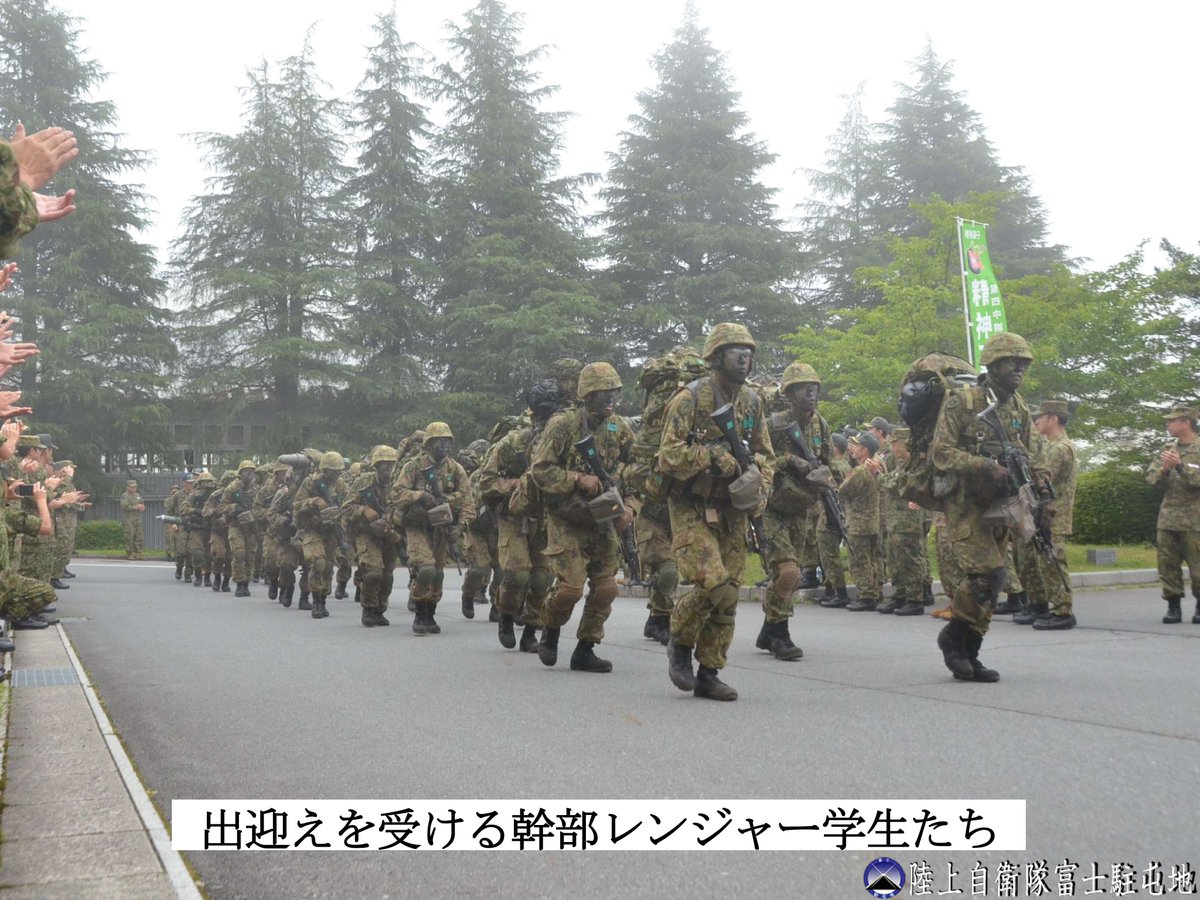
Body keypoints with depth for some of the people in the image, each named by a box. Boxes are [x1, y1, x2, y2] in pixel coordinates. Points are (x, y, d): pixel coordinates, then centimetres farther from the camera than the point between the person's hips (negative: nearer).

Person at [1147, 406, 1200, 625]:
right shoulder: (1167, 450, 14)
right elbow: (1152, 479, 8)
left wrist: (1180, 465, -23)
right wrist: (1164, 470, -11)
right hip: (1167, 518, 5)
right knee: (1167, 565, 3)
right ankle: (1173, 607, 10)